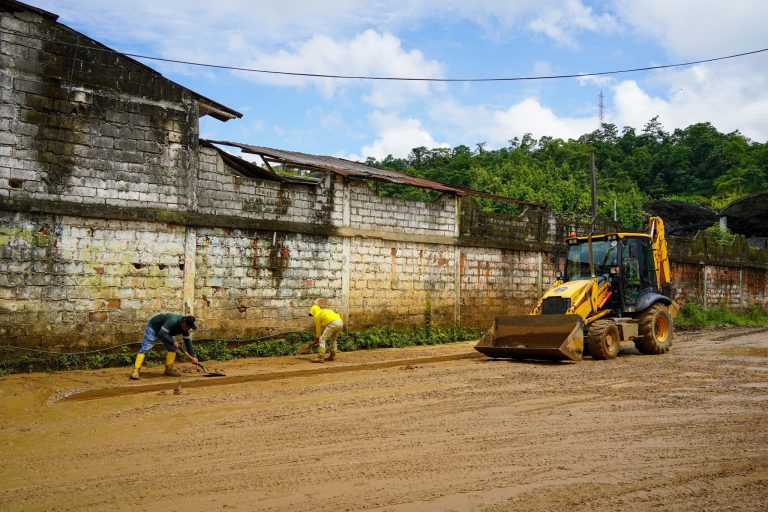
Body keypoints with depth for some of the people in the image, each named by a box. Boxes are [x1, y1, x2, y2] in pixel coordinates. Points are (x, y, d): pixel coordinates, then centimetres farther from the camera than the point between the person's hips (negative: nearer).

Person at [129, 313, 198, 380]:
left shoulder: (185, 327, -16)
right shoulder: (172, 321, -40)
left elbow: (188, 341, -10)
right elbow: (161, 334, -41)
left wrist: (193, 356, -13)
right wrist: (173, 342, -38)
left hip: (165, 332, 8)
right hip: (153, 328, -7)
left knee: (172, 348, -3)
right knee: (145, 348, -16)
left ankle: (169, 369, 4)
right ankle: (135, 371, -21)